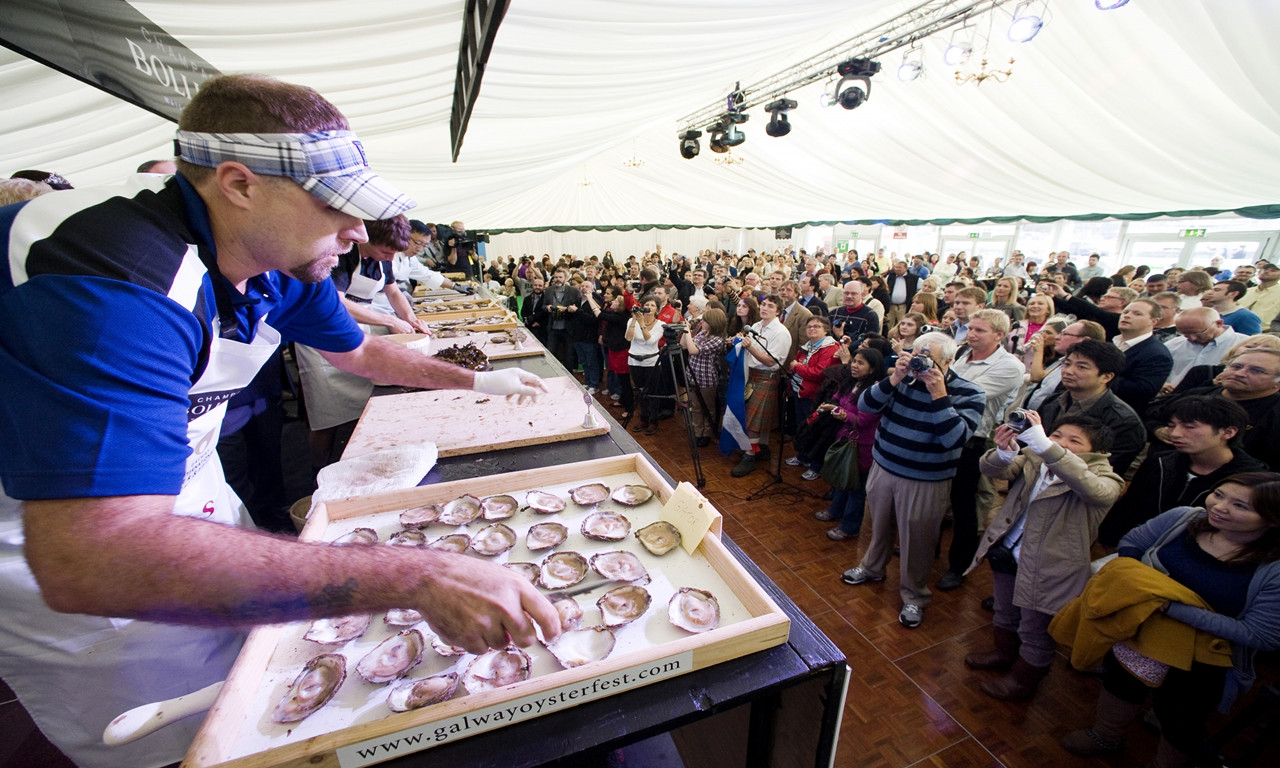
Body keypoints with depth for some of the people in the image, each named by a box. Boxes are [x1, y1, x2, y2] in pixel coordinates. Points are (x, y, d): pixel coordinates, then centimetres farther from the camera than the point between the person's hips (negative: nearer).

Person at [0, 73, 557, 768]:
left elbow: (358, 351, 9)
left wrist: (475, 381, 7)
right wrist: (415, 578, -49)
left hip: (189, 496, 7)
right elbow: (92, 559, -46)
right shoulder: (118, 284, -37)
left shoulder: (283, 263, -8)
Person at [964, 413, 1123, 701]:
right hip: (1007, 555, 5)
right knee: (1005, 614, 29)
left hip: (1048, 569, -5)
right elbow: (993, 470, -19)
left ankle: (1023, 679, 43)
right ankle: (1005, 654, 56)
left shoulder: (1103, 477, -17)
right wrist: (1005, 452, -44)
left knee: (1035, 632, 17)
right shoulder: (1033, 459, -6)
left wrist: (1042, 443, -52)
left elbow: (1093, 489, -41)